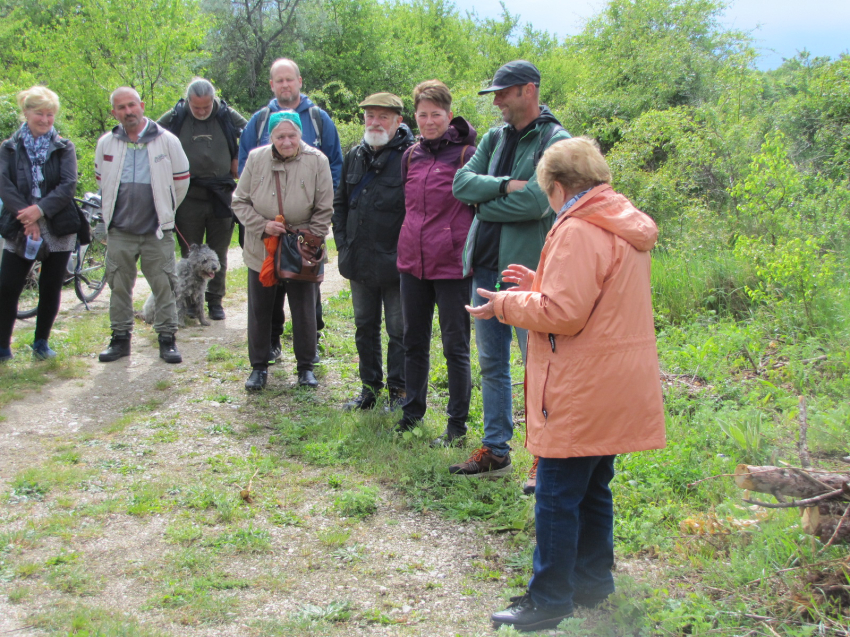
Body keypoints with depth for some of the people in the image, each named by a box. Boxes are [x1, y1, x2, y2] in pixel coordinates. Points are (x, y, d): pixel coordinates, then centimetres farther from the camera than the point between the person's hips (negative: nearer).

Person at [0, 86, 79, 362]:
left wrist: (40, 210, -20)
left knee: (51, 289, 5)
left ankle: (41, 343, 21)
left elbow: (69, 185, -7)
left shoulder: (64, 148, 5)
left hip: (58, 228, 0)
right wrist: (27, 218, -20)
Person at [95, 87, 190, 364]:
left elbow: (181, 180, 6)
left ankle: (167, 338, 9)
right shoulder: (106, 143, 5)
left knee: (164, 285, 0)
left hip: (157, 231, -2)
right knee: (119, 286, 7)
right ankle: (120, 337, 17)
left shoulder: (166, 140, -2)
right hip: (120, 230, 2)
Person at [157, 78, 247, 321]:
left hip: (221, 196, 1)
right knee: (190, 255, 5)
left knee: (218, 254, 8)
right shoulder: (174, 118, -2)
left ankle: (215, 301, 19)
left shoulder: (228, 116, 0)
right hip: (188, 198, -1)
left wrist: (239, 159, 6)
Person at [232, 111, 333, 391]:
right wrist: (262, 225, -13)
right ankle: (258, 367, 25)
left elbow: (325, 210, -4)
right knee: (259, 310, 10)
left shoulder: (316, 161, -9)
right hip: (261, 252, 2)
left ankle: (306, 367, 24)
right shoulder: (256, 159, -5)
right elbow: (239, 202, 1)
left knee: (304, 312, 8)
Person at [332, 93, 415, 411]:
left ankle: (399, 391, 16)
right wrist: (342, 242, 10)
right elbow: (340, 202, 19)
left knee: (399, 330, 4)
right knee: (364, 326, 16)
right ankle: (370, 387, 29)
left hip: (395, 262, -7)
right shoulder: (355, 156, 10)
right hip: (359, 261, 7)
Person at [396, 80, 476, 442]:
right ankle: (412, 412, 30)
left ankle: (457, 424, 12)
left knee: (455, 346, 3)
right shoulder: (411, 156, 10)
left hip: (452, 265, -6)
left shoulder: (465, 154, -8)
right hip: (412, 262, 6)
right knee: (413, 342, 16)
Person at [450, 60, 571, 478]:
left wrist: (483, 204, -7)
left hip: (526, 268, -7)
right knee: (491, 364, 14)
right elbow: (462, 182, 2)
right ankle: (495, 451, 25)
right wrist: (504, 186, -14)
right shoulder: (495, 138, 14)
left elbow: (536, 202, -20)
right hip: (486, 265, 7)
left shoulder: (555, 141, -8)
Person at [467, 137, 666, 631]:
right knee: (593, 489, 19)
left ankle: (549, 603, 6)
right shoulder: (627, 227, 13)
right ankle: (593, 584, 30)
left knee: (558, 497, -1)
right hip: (616, 390, 10)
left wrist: (506, 304, -8)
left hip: (581, 395, -10)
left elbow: (562, 313, -22)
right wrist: (540, 285, 17)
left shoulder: (578, 232, -18)